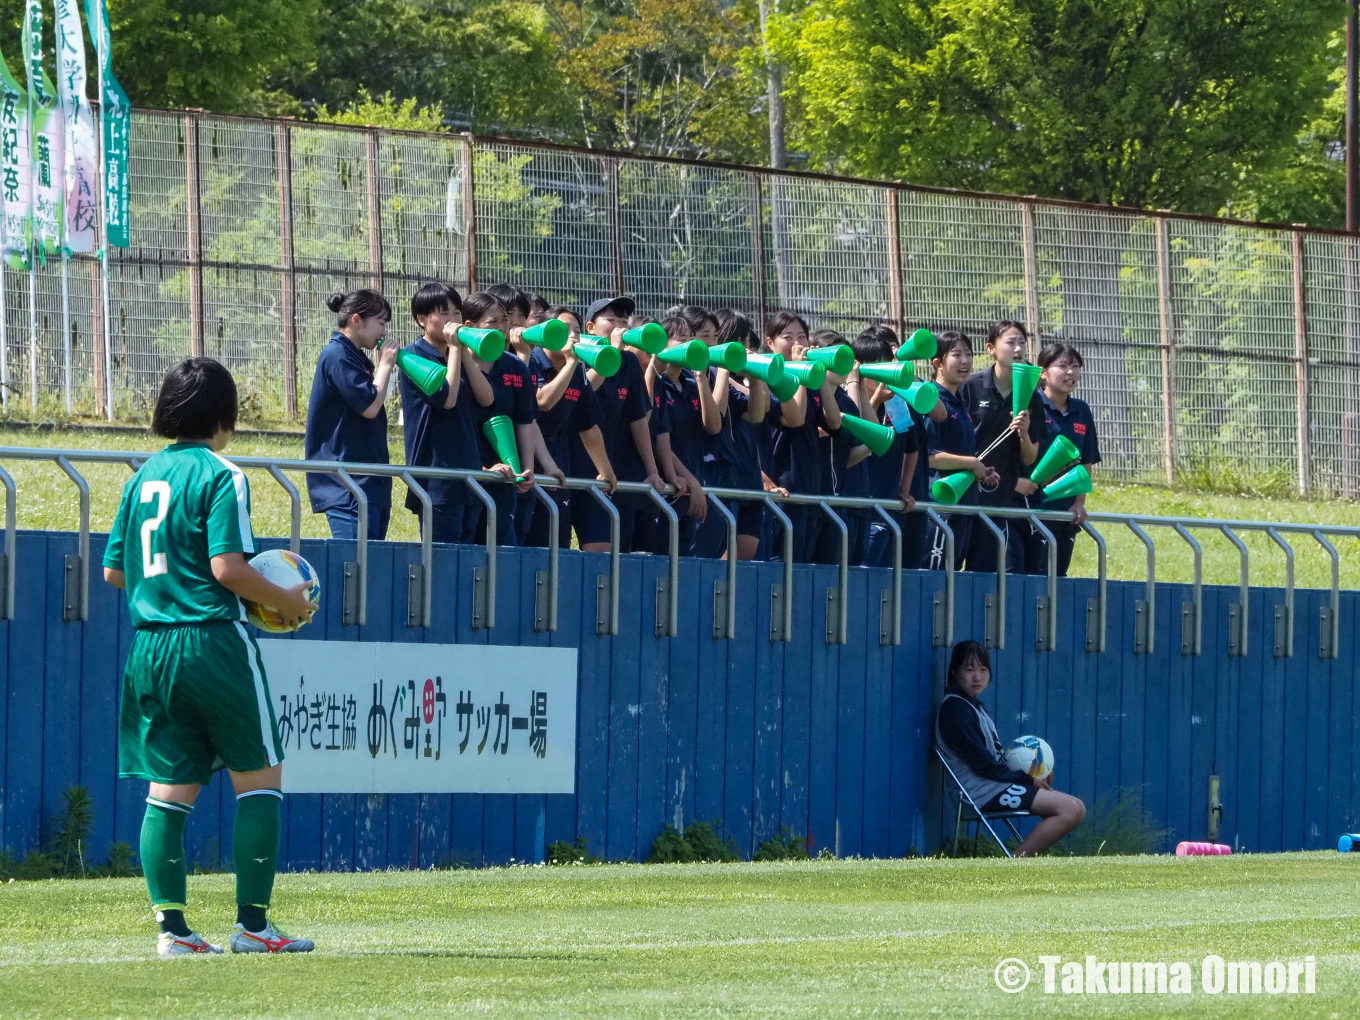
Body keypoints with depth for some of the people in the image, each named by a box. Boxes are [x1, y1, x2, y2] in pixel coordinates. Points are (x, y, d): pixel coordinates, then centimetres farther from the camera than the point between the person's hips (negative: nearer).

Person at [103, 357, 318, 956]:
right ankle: (252, 923, 0)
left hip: (151, 646, 7)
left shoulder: (145, 475, 12)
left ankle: (171, 926, 3)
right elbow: (228, 566, -17)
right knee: (259, 778, 3)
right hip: (212, 640, -7)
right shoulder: (220, 476, -9)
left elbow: (113, 569, 15)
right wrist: (285, 602, -4)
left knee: (170, 790, 7)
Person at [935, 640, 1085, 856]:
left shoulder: (971, 705, 18)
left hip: (995, 785, 10)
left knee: (1075, 808, 7)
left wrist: (1028, 775, 4)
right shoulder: (955, 709, -13)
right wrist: (1026, 779, -9)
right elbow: (982, 764, -17)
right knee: (1070, 809, -19)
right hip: (985, 790, -10)